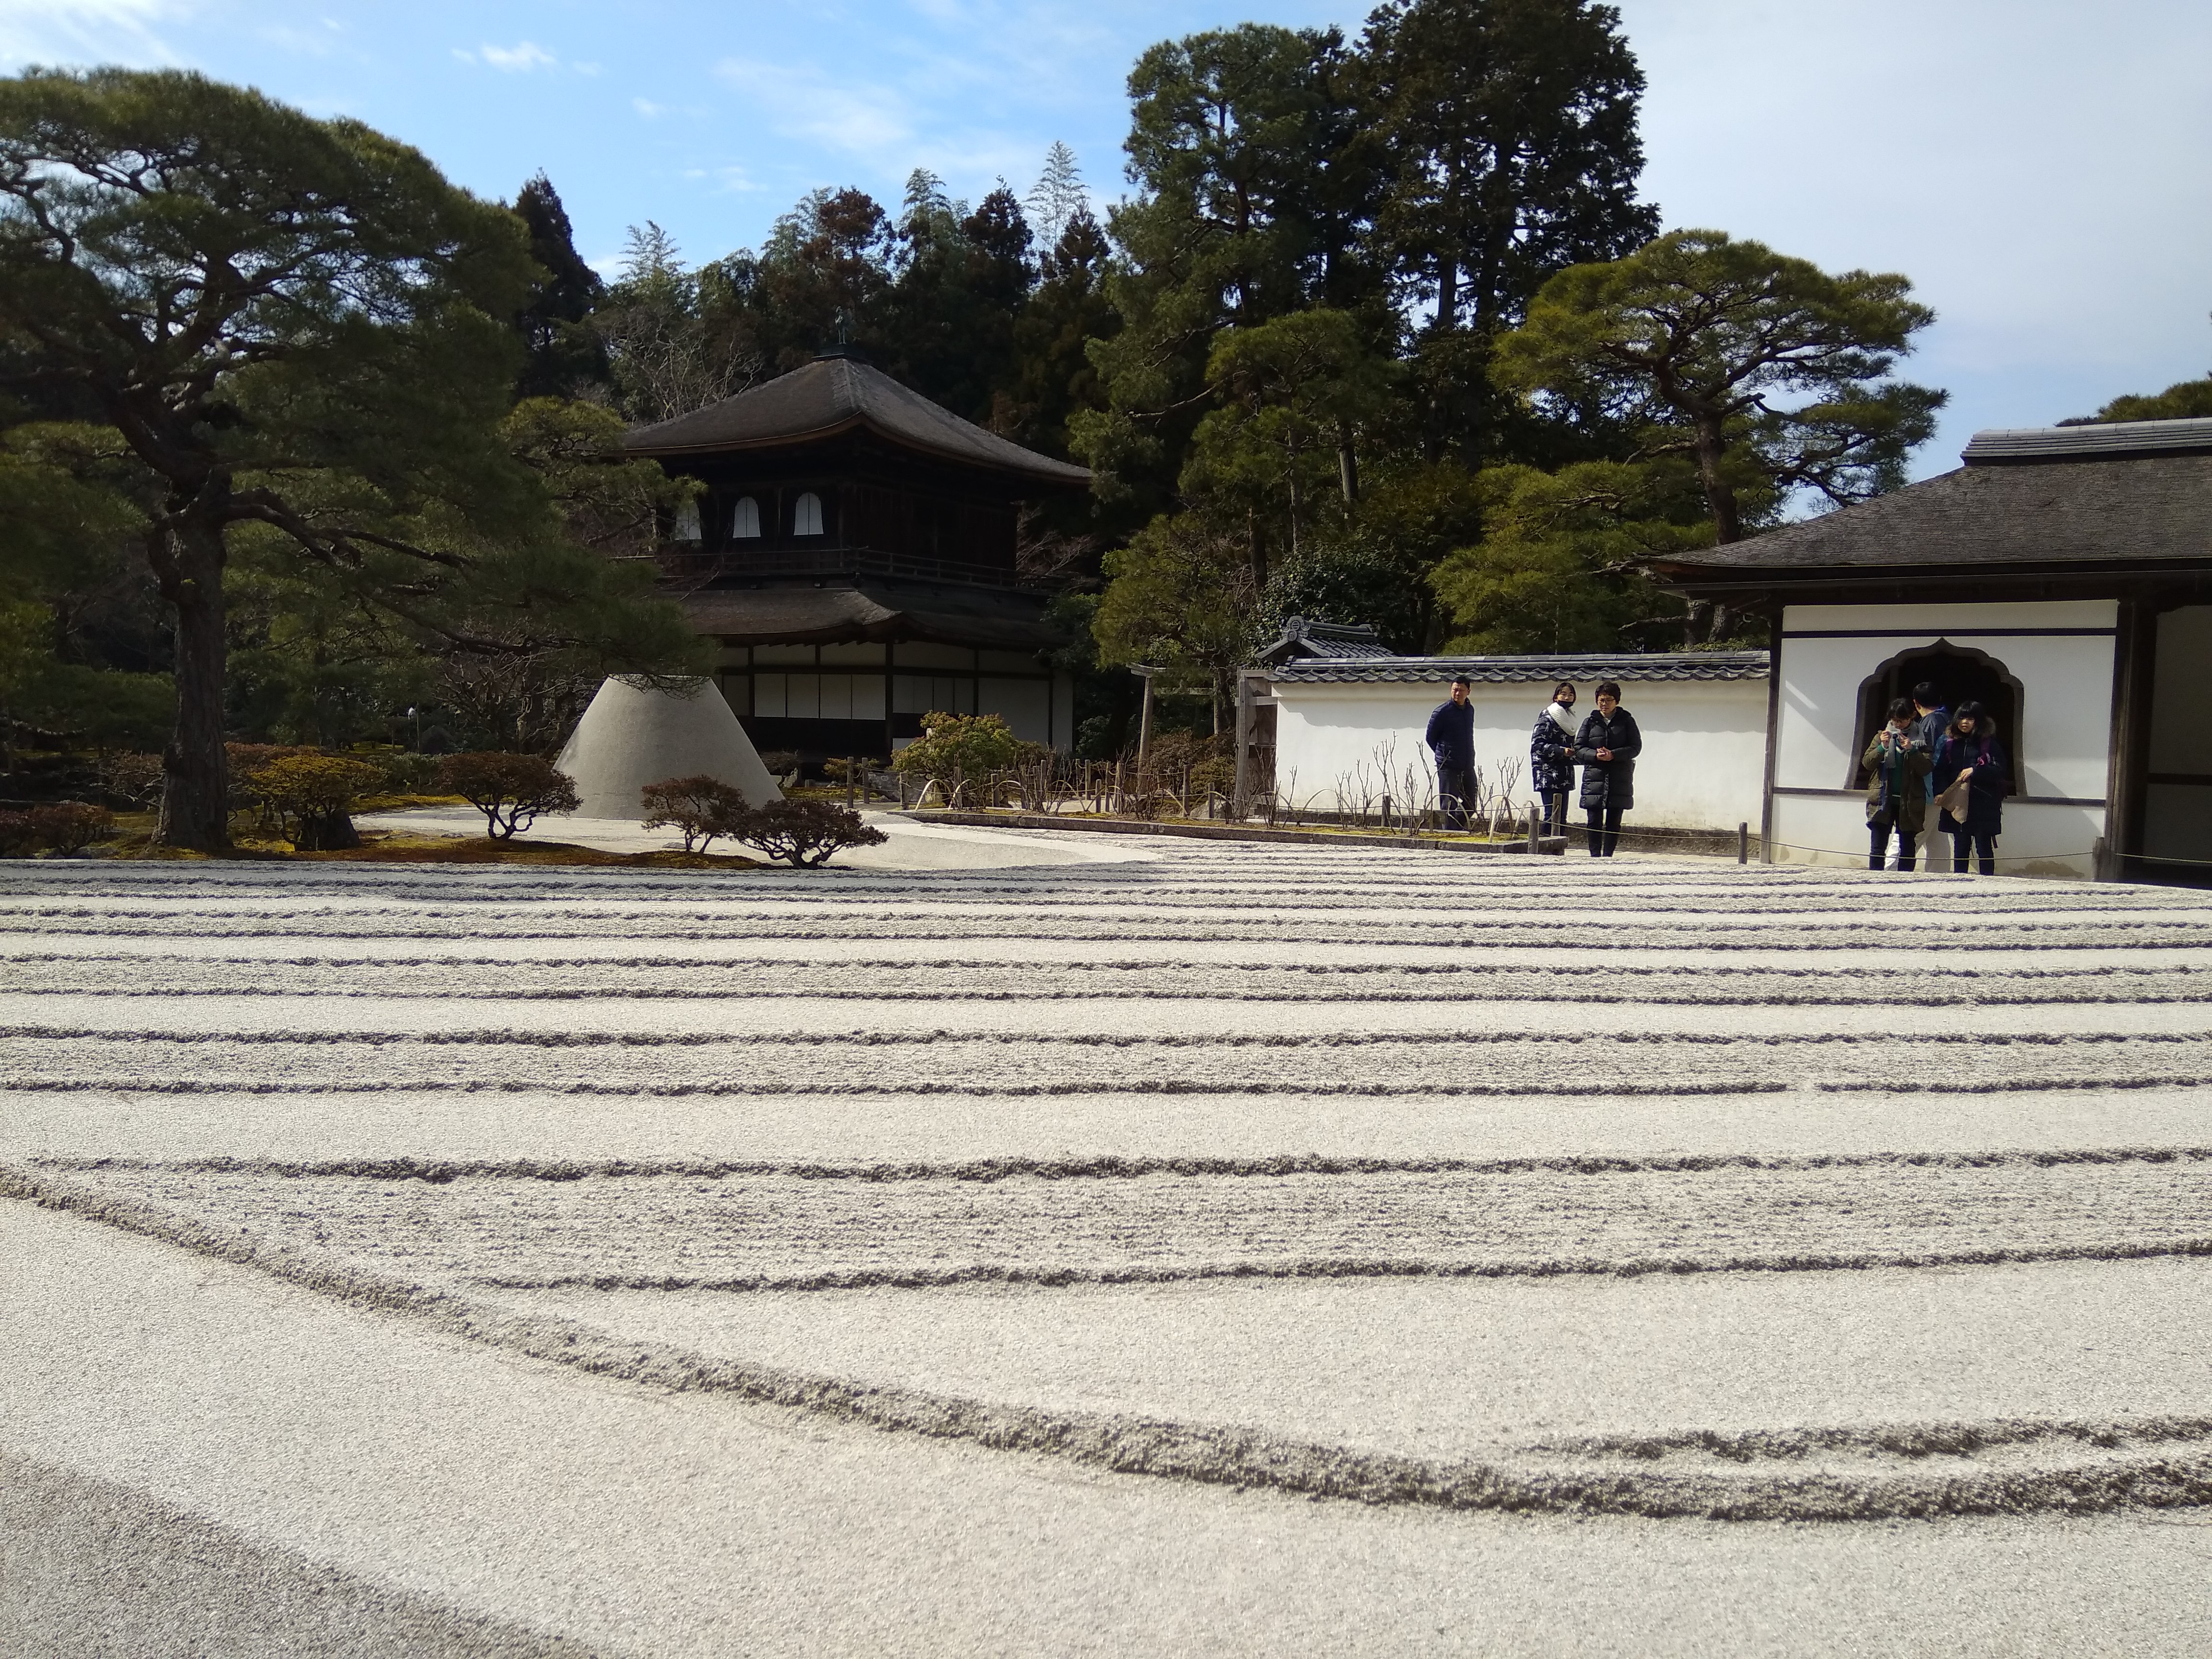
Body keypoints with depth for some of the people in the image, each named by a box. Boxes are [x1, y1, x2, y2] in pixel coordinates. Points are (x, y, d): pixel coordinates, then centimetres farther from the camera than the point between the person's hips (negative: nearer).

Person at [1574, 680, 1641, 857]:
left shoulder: (1626, 721, 7)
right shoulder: (1590, 722, 9)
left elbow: (1636, 747, 0)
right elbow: (1579, 749, 6)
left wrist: (1613, 755, -14)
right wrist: (1595, 755, -14)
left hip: (1620, 779, 0)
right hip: (1594, 778, 0)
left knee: (1614, 822, 2)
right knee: (1594, 821, -4)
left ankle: (1608, 856, 7)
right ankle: (1595, 856, 1)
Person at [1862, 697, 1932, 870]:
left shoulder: (1921, 739, 5)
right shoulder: (1882, 736, 10)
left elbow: (1927, 768, -4)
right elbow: (1867, 763, 3)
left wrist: (1912, 750, -18)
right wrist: (1882, 747, -13)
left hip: (1909, 802, -1)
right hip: (1882, 800, 1)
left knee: (1907, 848, 3)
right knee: (1877, 847, -3)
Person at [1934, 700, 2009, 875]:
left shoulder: (1989, 743, -2)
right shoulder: (1950, 744, 10)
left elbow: (2000, 770, -9)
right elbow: (1940, 771, 7)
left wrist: (1975, 771, -17)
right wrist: (1940, 793, -7)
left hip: (1983, 806, -4)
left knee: (1984, 848, 0)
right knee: (1960, 848, 9)